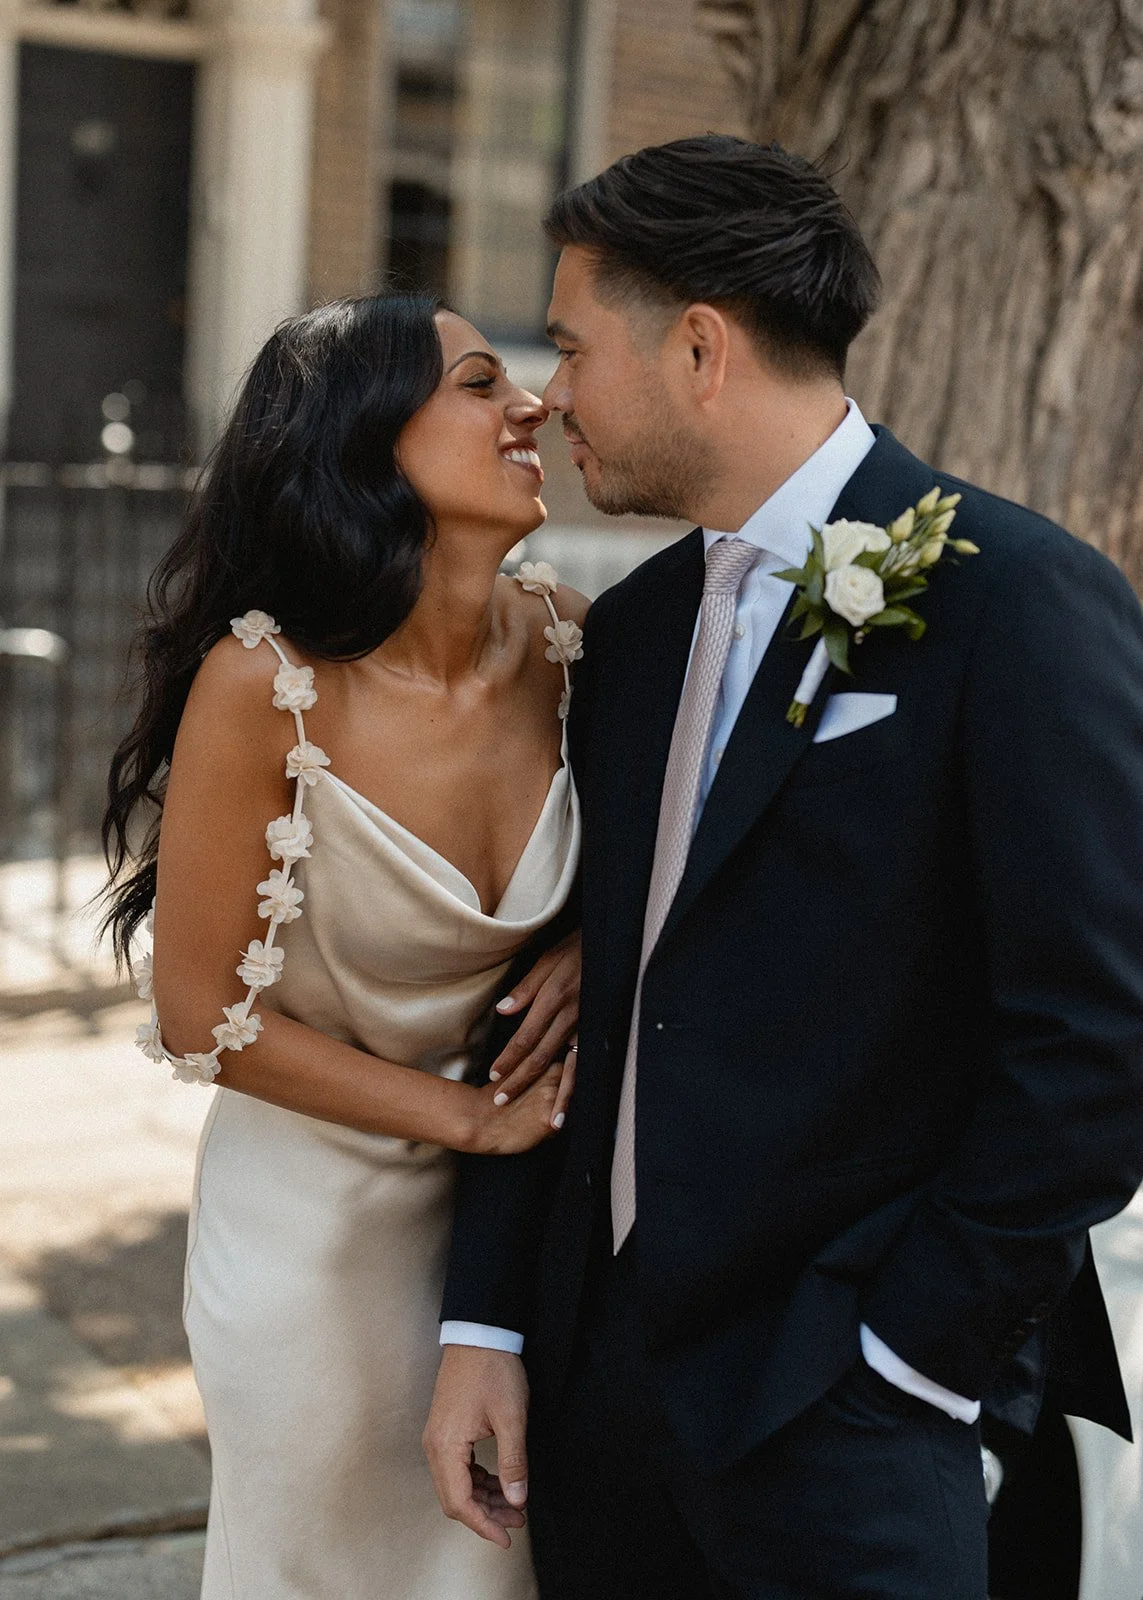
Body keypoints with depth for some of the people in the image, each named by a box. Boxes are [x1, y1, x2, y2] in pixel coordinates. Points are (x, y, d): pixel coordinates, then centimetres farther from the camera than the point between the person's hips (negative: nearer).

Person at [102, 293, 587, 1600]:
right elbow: (205, 1017, -16)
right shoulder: (266, 684, -23)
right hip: (317, 1213, -4)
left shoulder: (560, 639, -11)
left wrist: (596, 946, -13)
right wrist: (471, 1119, -13)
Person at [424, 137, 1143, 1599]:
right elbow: (582, 998, 10)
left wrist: (908, 1357, -13)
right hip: (600, 1357, 7)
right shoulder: (633, 627, 9)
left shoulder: (1024, 603, -13)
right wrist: (486, 1323, 6)